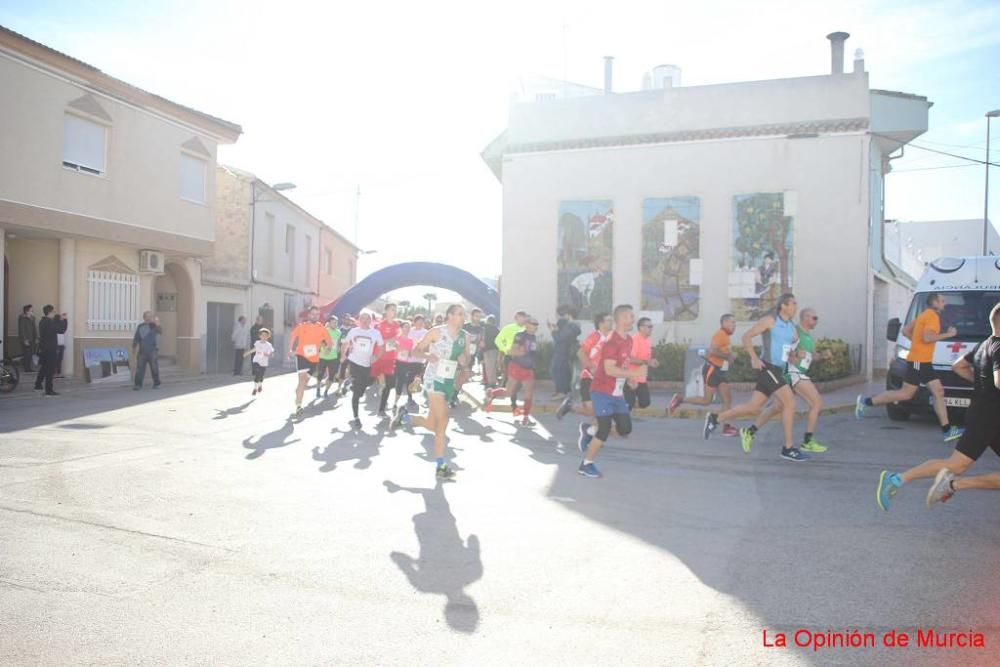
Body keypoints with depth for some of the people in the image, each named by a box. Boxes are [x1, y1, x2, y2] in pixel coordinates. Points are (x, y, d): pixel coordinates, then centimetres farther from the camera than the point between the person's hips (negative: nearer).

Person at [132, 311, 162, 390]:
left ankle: (156, 383, 15)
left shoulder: (153, 325, 0)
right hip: (142, 351, 3)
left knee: (154, 368, 1)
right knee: (140, 368, -1)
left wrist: (157, 325, -38)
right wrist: (134, 348, 15)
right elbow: (136, 338, 17)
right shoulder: (140, 326, 10)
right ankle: (138, 384, 1)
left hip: (152, 351, -3)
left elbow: (160, 332, -22)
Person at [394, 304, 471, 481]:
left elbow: (466, 360, 16)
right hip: (434, 378, -6)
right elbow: (416, 350, -2)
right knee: (442, 420, -17)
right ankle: (440, 466, -11)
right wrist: (427, 356, -23)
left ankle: (404, 416, 37)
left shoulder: (465, 336, 8)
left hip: (449, 381, 6)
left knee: (432, 425, 9)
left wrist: (464, 361, -8)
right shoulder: (436, 332, -7)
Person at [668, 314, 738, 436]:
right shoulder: (720, 334, -14)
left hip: (721, 371, 10)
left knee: (728, 399, 2)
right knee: (707, 400, -4)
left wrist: (730, 357, 8)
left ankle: (726, 427, 3)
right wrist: (727, 356, -20)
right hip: (712, 369, -10)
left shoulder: (726, 336, 15)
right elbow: (712, 350, -28)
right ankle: (680, 399, 8)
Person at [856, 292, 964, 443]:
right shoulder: (932, 316, -11)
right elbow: (927, 337, -23)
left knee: (938, 392, 3)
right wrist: (947, 334, -14)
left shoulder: (924, 315, 19)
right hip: (918, 361, -10)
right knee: (905, 394, -7)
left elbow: (905, 330, 20)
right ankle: (866, 401, -1)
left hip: (924, 361, 10)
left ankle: (947, 430, 1)